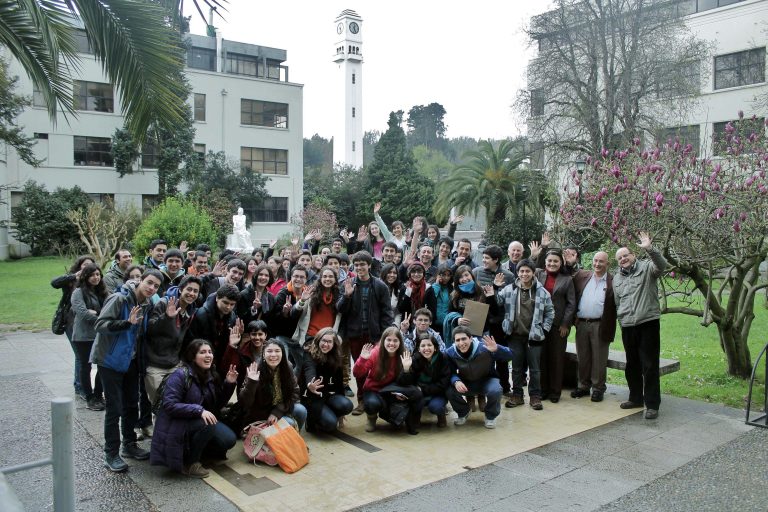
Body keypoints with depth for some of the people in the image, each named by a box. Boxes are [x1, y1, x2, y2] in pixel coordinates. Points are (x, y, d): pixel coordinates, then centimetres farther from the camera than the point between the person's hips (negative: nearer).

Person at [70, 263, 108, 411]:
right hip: (84, 336, -6)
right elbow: (82, 312, -18)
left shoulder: (101, 292, 11)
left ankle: (98, 395, 22)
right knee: (86, 366, 5)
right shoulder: (79, 292, -8)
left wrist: (95, 312, -11)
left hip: (99, 335, 6)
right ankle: (90, 399, 14)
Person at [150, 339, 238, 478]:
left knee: (229, 439, -12)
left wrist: (229, 384, -8)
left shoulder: (211, 375, 2)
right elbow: (169, 405, -25)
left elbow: (218, 404, 7)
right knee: (207, 425, -33)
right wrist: (199, 410, -32)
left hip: (202, 421, 7)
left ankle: (199, 450, 14)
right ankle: (190, 463, -11)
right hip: (178, 424, -7)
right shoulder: (181, 375, -18)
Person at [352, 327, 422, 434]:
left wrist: (406, 368, -26)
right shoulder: (375, 353, -16)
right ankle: (372, 418, 2)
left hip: (391, 392, 2)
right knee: (373, 403, -37)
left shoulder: (403, 356, -9)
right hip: (373, 390, -2)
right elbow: (357, 374, -16)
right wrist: (362, 359, -34)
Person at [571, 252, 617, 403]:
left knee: (599, 359, 4)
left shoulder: (613, 281, -3)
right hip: (582, 324, 3)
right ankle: (583, 386, 24)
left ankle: (598, 388, 16)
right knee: (583, 357, 12)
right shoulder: (581, 276, 8)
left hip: (600, 326, -3)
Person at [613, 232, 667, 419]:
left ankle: (652, 404, 3)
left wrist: (649, 249, -36)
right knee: (632, 365, 16)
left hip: (648, 324, -6)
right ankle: (636, 398, 30)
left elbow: (661, 265, -23)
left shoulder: (646, 268, 0)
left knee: (650, 366, -4)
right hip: (627, 327, 6)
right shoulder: (617, 279, 17)